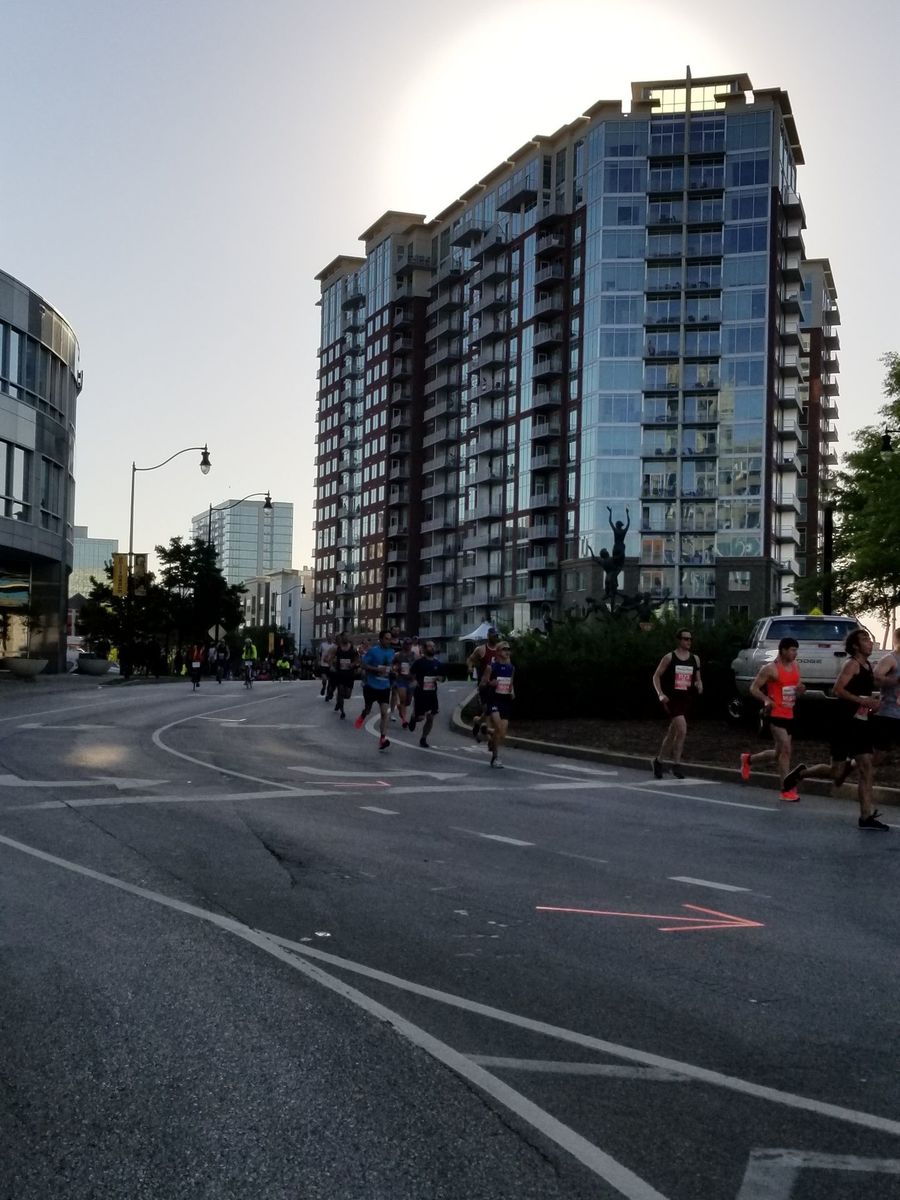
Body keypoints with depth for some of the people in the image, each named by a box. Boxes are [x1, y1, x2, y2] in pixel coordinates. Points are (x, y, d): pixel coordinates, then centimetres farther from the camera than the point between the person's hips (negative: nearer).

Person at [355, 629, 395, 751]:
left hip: (384, 687, 3)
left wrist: (391, 670, 4)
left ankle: (383, 738, -13)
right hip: (371, 686, -3)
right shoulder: (372, 650, -10)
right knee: (368, 709, 14)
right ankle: (362, 716, 52)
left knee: (384, 713, -10)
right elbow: (364, 664, -13)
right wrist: (377, 669, -24)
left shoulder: (391, 652, 7)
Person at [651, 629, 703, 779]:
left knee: (672, 733, 12)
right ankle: (676, 763, -11)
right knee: (682, 729, -22)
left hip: (686, 699, 5)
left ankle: (658, 760, 30)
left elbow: (698, 679, 20)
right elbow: (656, 676, 0)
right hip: (672, 699, -5)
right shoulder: (669, 657, -3)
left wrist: (699, 685, -3)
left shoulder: (695, 659, 10)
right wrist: (660, 694, -12)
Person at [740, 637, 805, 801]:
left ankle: (748, 760, 39)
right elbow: (754, 688, -8)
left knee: (779, 753, 15)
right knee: (785, 749, -16)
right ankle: (786, 790, -12)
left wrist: (800, 690, -1)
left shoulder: (795, 667, 11)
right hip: (776, 714, -8)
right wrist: (766, 700, -26)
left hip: (789, 715, 8)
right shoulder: (770, 669, -11)